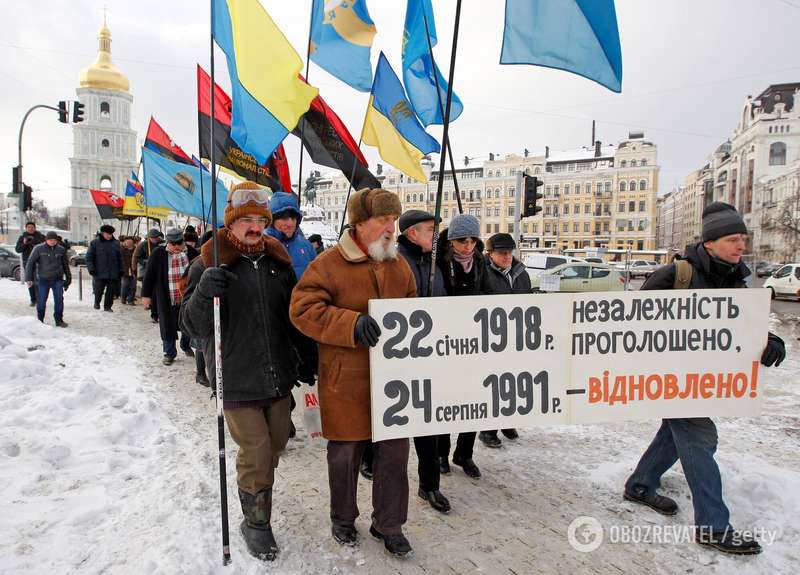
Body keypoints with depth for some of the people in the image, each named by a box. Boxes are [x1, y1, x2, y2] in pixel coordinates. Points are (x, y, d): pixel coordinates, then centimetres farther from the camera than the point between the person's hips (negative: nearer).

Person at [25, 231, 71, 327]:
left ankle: (59, 320, 7)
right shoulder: (39, 248, -3)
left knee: (59, 300, -4)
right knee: (41, 301, 4)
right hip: (43, 279, -1)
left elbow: (65, 264, 15)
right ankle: (40, 321, 20)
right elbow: (30, 263, -2)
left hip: (58, 279, 1)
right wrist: (29, 278, -6)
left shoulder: (61, 249, 4)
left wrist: (68, 278, 18)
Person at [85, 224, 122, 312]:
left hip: (113, 273, 3)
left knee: (110, 291, 5)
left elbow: (119, 258, 13)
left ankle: (107, 306, 18)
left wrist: (120, 270, 9)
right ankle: (97, 302, 26)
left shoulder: (116, 243, 8)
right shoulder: (94, 243, 0)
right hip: (99, 273, -2)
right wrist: (91, 269, -9)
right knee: (99, 289, -1)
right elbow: (89, 257, 0)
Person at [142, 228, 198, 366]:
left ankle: (186, 346, 38)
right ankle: (169, 353, 21)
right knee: (168, 326, 5)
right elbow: (149, 275, 0)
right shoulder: (158, 254, -5)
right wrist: (146, 294, 0)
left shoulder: (191, 252, -1)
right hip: (167, 299, -1)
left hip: (188, 298, 2)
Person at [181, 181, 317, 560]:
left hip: (279, 377, 5)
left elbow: (294, 314, 15)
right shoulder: (210, 264, -8)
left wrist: (307, 358, 16)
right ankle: (256, 523, 24)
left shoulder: (278, 260, 6)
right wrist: (203, 293, -32)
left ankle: (255, 483, 45)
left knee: (276, 444, 17)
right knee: (256, 453, 2)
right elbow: (194, 326, -12)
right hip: (237, 381, -5)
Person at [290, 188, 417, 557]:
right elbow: (302, 309, -17)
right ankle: (342, 519, 38)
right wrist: (352, 323, -28)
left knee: (395, 450, 10)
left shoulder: (399, 266, 8)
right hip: (347, 379, -4)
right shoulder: (329, 264, -9)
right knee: (345, 451, 13)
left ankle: (388, 523, 31)